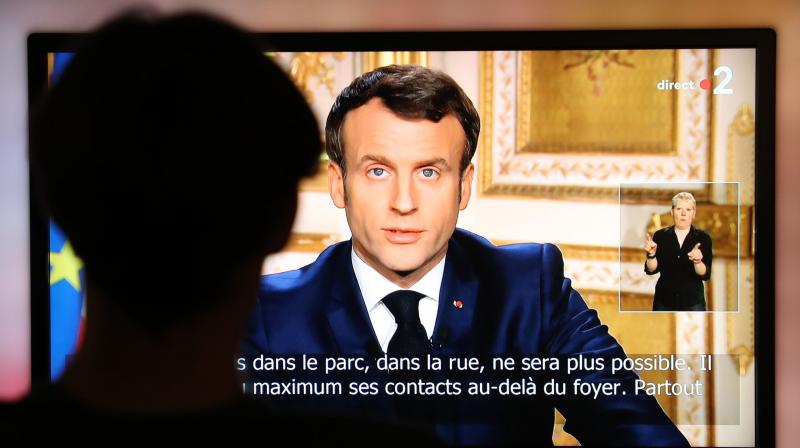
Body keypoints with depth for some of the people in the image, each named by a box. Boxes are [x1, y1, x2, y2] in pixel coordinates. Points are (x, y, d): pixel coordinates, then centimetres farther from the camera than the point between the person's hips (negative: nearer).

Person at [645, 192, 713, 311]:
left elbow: (705, 274, -8)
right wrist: (651, 254, -20)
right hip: (664, 300, 1)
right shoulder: (660, 235, 2)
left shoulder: (703, 237, -2)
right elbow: (651, 270, -2)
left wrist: (697, 261, -28)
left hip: (693, 302, -1)